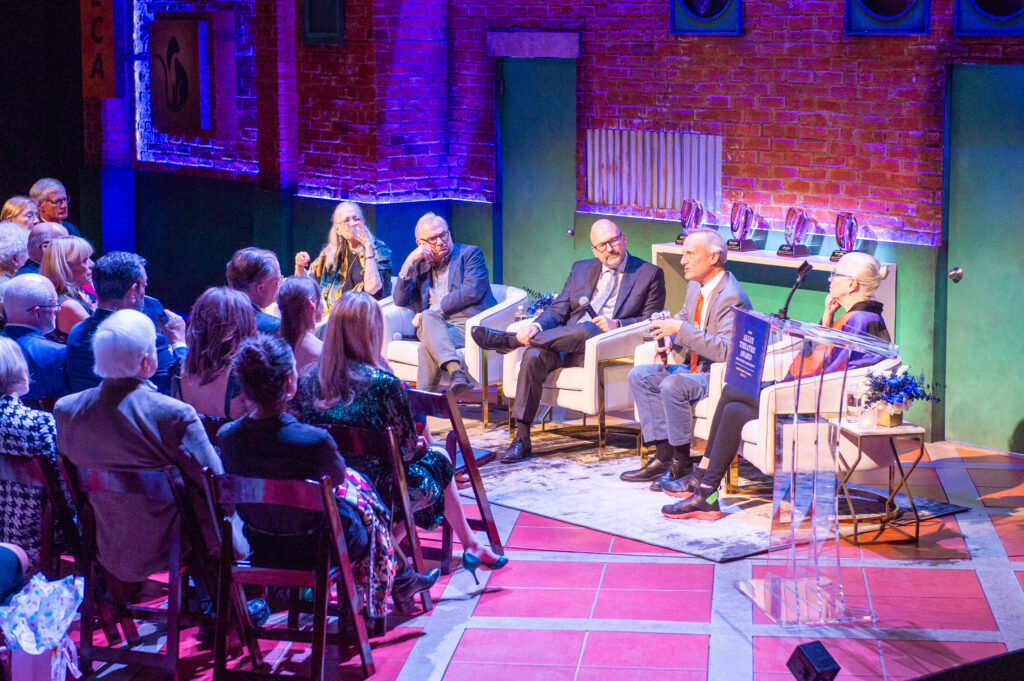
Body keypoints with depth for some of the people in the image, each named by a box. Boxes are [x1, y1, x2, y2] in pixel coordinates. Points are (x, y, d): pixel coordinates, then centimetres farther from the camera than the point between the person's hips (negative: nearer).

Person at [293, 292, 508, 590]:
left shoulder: (310, 379, -7)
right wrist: (421, 447, 11)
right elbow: (407, 451, -14)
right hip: (377, 492, -5)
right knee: (438, 459, 25)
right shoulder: (384, 384, -23)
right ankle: (470, 545, 40)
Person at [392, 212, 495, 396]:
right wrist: (409, 263, 6)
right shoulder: (420, 265, 26)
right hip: (432, 326, 3)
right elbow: (400, 301, 17)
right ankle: (456, 372, -53)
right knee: (429, 317, -36)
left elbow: (472, 292, -5)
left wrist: (436, 310, -10)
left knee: (429, 346, -35)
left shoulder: (470, 253, 11)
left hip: (468, 325, -3)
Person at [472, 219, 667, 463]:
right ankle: (521, 439, -26)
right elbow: (557, 310, 15)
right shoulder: (581, 270, 23)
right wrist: (537, 326, -8)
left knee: (586, 329, -39)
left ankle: (508, 340, -28)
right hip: (566, 343, 4)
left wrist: (617, 324, -16)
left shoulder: (650, 274, 11)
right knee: (534, 355, -28)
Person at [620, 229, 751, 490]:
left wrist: (680, 329, -29)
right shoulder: (695, 287, 8)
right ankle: (664, 454, -6)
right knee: (639, 376, -1)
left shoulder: (731, 298, -22)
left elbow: (725, 351, -30)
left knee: (672, 385, -33)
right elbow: (683, 318, 26)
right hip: (694, 367, 10)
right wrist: (669, 340, 2)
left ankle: (681, 463, -17)